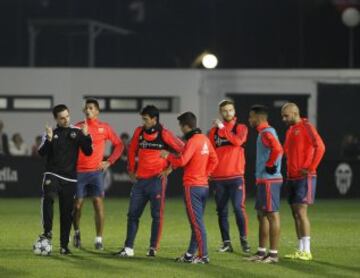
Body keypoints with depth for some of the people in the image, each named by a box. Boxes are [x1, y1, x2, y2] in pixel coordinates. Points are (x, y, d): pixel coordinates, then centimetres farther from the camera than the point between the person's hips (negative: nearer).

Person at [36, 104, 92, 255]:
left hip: (70, 178, 2)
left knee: (67, 211, 4)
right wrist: (49, 140, -25)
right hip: (52, 174, -2)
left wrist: (85, 136, -13)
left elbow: (88, 152, 2)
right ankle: (48, 231, -28)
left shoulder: (77, 132, 6)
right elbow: (42, 152, -8)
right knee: (48, 198, -30)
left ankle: (64, 245, 11)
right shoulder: (50, 133, 4)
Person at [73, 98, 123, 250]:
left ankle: (99, 239, -3)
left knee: (98, 203, -7)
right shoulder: (78, 127, 2)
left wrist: (109, 161, 3)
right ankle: (77, 232, 27)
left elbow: (119, 145, 10)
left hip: (96, 171, 0)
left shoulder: (104, 128, 3)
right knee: (77, 205, 3)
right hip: (79, 172, 0)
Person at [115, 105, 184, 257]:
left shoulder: (164, 134, -7)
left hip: (156, 180, -5)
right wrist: (131, 170, 17)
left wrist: (170, 169, -5)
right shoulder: (139, 132, 8)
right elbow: (132, 151, 21)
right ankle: (128, 248, 6)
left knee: (157, 215, -1)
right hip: (140, 180, 5)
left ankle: (153, 248, 6)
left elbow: (182, 150, -5)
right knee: (133, 214, 3)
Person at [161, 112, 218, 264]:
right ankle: (190, 254, 19)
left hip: (192, 186, -8)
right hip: (203, 185, 8)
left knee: (196, 222, -6)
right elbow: (214, 160, 13)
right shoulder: (205, 139, 9)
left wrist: (167, 156, -4)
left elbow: (182, 161, -20)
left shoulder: (192, 141, -15)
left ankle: (203, 256, -6)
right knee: (197, 221, 12)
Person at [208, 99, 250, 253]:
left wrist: (223, 128, -16)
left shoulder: (240, 128, 4)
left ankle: (244, 239, -1)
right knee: (221, 211, 4)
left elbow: (238, 141, -17)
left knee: (238, 207, -12)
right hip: (218, 177, 3)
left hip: (235, 176, -3)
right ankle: (226, 242, 10)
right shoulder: (214, 130, 12)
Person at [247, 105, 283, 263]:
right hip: (263, 180, 11)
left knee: (272, 215, -8)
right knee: (262, 215, 15)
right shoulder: (264, 132, 17)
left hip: (269, 180, -11)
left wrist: (270, 165, -19)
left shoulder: (266, 133, -15)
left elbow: (277, 149, -31)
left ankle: (273, 254, -6)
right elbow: (276, 149, 27)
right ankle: (261, 252, 22)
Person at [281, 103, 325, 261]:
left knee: (301, 211, -12)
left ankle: (306, 251, -12)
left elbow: (320, 147, -19)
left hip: (304, 177, -9)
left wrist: (311, 168, -18)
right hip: (292, 177, 9)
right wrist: (289, 169, 13)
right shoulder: (290, 131, 17)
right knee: (295, 213, 7)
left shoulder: (306, 127, -9)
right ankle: (300, 250, 10)